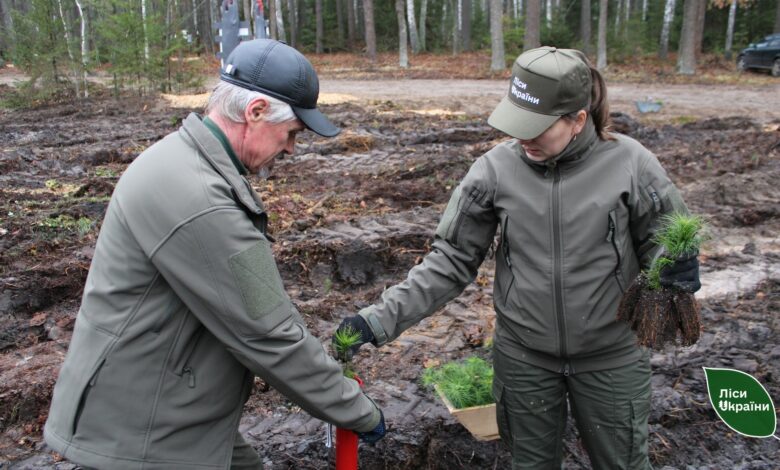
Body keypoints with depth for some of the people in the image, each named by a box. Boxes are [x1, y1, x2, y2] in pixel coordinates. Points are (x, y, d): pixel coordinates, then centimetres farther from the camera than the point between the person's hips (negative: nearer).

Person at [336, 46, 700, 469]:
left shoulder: (628, 163, -14)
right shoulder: (497, 168, -12)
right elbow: (451, 261, -8)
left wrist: (678, 272, -24)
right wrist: (381, 319, -16)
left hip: (610, 357, -1)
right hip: (523, 357, 1)